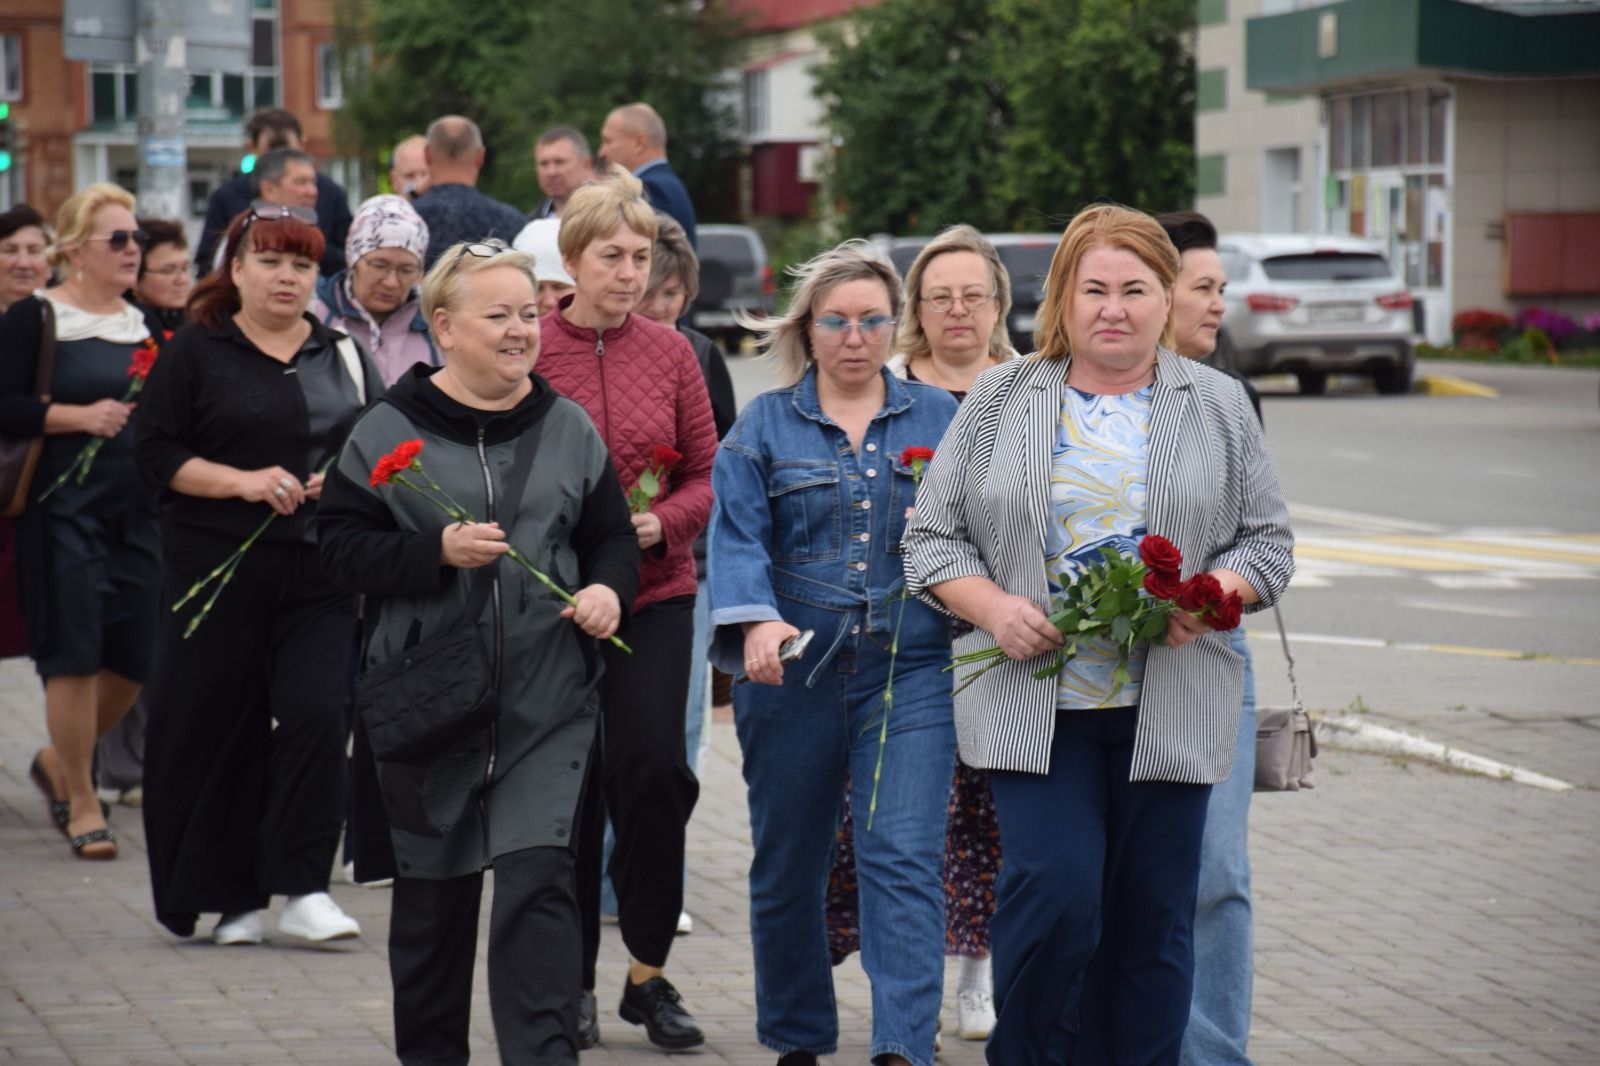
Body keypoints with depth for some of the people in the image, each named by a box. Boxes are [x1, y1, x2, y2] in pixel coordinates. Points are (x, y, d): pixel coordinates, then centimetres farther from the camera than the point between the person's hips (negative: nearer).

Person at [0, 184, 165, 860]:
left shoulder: (145, 325, 15)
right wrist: (79, 416, -17)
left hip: (140, 511, 6)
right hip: (66, 508, -6)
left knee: (136, 655, 4)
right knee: (74, 654, -4)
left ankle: (60, 761, 28)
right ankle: (81, 802, 8)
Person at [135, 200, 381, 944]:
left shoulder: (343, 356, 13)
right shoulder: (196, 352, 3)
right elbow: (156, 454, -2)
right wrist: (243, 482, -15)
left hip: (321, 575, 2)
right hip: (219, 570, -2)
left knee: (317, 716, -12)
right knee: (219, 728, 1)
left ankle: (304, 890, -7)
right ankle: (230, 898, 14)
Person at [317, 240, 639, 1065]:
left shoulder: (567, 428, 7)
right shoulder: (389, 431, -1)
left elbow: (611, 535, 13)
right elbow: (342, 547, -4)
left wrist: (609, 590, -7)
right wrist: (438, 552, -18)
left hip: (546, 705, 1)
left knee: (538, 880, -11)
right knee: (432, 890, 11)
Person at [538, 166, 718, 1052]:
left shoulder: (671, 352, 3)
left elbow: (707, 476, 7)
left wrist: (662, 523, -11)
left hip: (655, 591, 2)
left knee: (655, 772, -7)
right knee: (571, 787, 5)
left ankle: (649, 975, 7)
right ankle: (573, 980, 19)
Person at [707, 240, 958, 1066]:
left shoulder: (940, 419, 10)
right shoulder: (764, 426, 6)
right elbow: (736, 535, -6)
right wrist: (757, 620, -24)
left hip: (909, 672, -1)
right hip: (791, 674, 1)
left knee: (904, 857, -13)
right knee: (787, 865, 10)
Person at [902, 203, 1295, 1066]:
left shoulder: (1218, 407, 10)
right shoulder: (999, 401, 7)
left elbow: (1268, 542, 10)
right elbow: (932, 538, 7)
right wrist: (992, 607, -11)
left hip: (1168, 710, 1)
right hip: (1033, 702, -1)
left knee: (1153, 917, 3)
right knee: (1055, 891, -13)